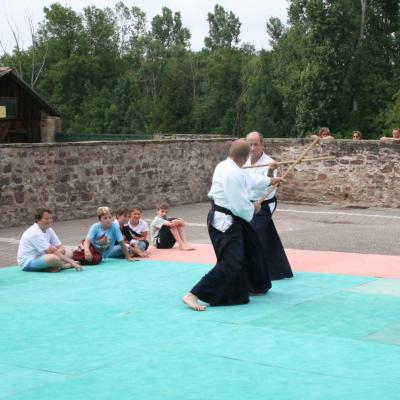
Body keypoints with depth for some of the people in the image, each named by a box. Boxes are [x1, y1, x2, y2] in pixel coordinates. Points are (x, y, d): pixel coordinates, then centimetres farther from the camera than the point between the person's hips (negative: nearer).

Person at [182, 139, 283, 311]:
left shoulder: (225, 166, 6)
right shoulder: (233, 174, -25)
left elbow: (248, 180, 25)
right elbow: (239, 206, -25)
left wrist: (269, 180, 37)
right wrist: (253, 208, -4)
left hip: (227, 218, 11)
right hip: (225, 221, -11)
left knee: (252, 249, 24)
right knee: (230, 263, -15)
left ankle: (255, 287, 43)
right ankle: (193, 295, -18)